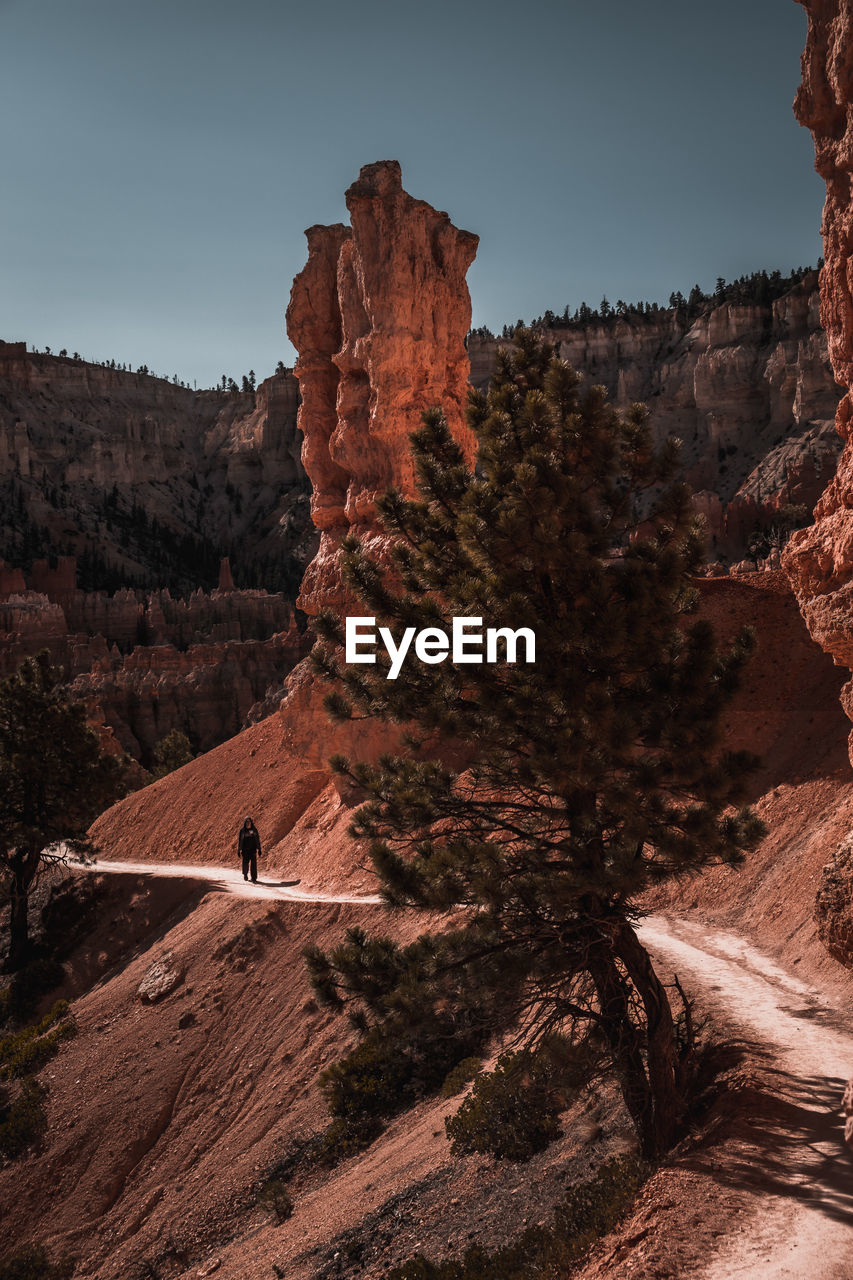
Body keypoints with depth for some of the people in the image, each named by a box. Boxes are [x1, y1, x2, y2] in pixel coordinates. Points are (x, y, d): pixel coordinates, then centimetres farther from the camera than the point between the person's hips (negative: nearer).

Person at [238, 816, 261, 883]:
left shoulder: (254, 830, 1)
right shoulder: (242, 830, -1)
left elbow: (257, 840, 2)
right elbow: (239, 840, 1)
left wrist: (258, 849, -2)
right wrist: (239, 850, -3)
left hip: (253, 849, 0)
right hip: (245, 850, 0)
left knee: (254, 864, -6)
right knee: (245, 863, 7)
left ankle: (254, 879, -3)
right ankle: (245, 874, 36)